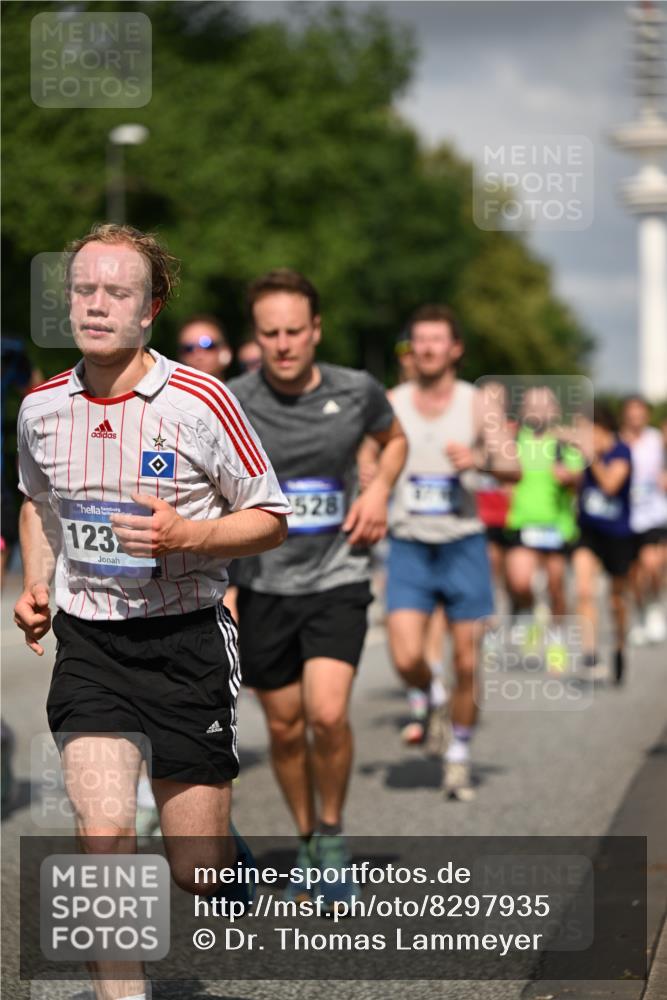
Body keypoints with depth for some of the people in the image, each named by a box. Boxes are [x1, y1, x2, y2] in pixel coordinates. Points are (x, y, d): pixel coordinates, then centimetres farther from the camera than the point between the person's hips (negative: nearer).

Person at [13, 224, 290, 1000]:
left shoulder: (200, 402, -9)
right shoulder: (40, 409, 2)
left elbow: (270, 521, -2)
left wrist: (185, 535, -19)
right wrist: (36, 587, 8)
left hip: (185, 642, -2)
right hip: (87, 644, 2)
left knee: (195, 872, 3)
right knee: (101, 836, -16)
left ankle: (233, 859, 41)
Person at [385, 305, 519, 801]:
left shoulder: (475, 403, 1)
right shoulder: (392, 404, 3)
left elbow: (514, 467, -2)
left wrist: (479, 459, -21)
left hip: (463, 542, 0)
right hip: (409, 545, 0)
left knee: (466, 662, 0)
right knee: (407, 659, -14)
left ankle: (459, 755, 19)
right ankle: (434, 699, 20)